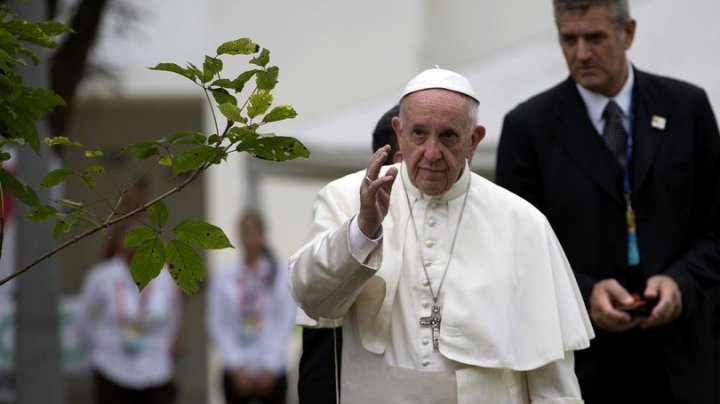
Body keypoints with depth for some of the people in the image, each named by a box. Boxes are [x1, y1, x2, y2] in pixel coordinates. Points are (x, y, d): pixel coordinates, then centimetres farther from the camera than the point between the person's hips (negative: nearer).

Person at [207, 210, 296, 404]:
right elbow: (218, 326, 2)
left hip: (272, 371, -1)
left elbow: (286, 322, -2)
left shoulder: (282, 273, -1)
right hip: (236, 370, 1)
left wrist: (270, 367, -7)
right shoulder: (223, 276, 2)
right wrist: (237, 365, -6)